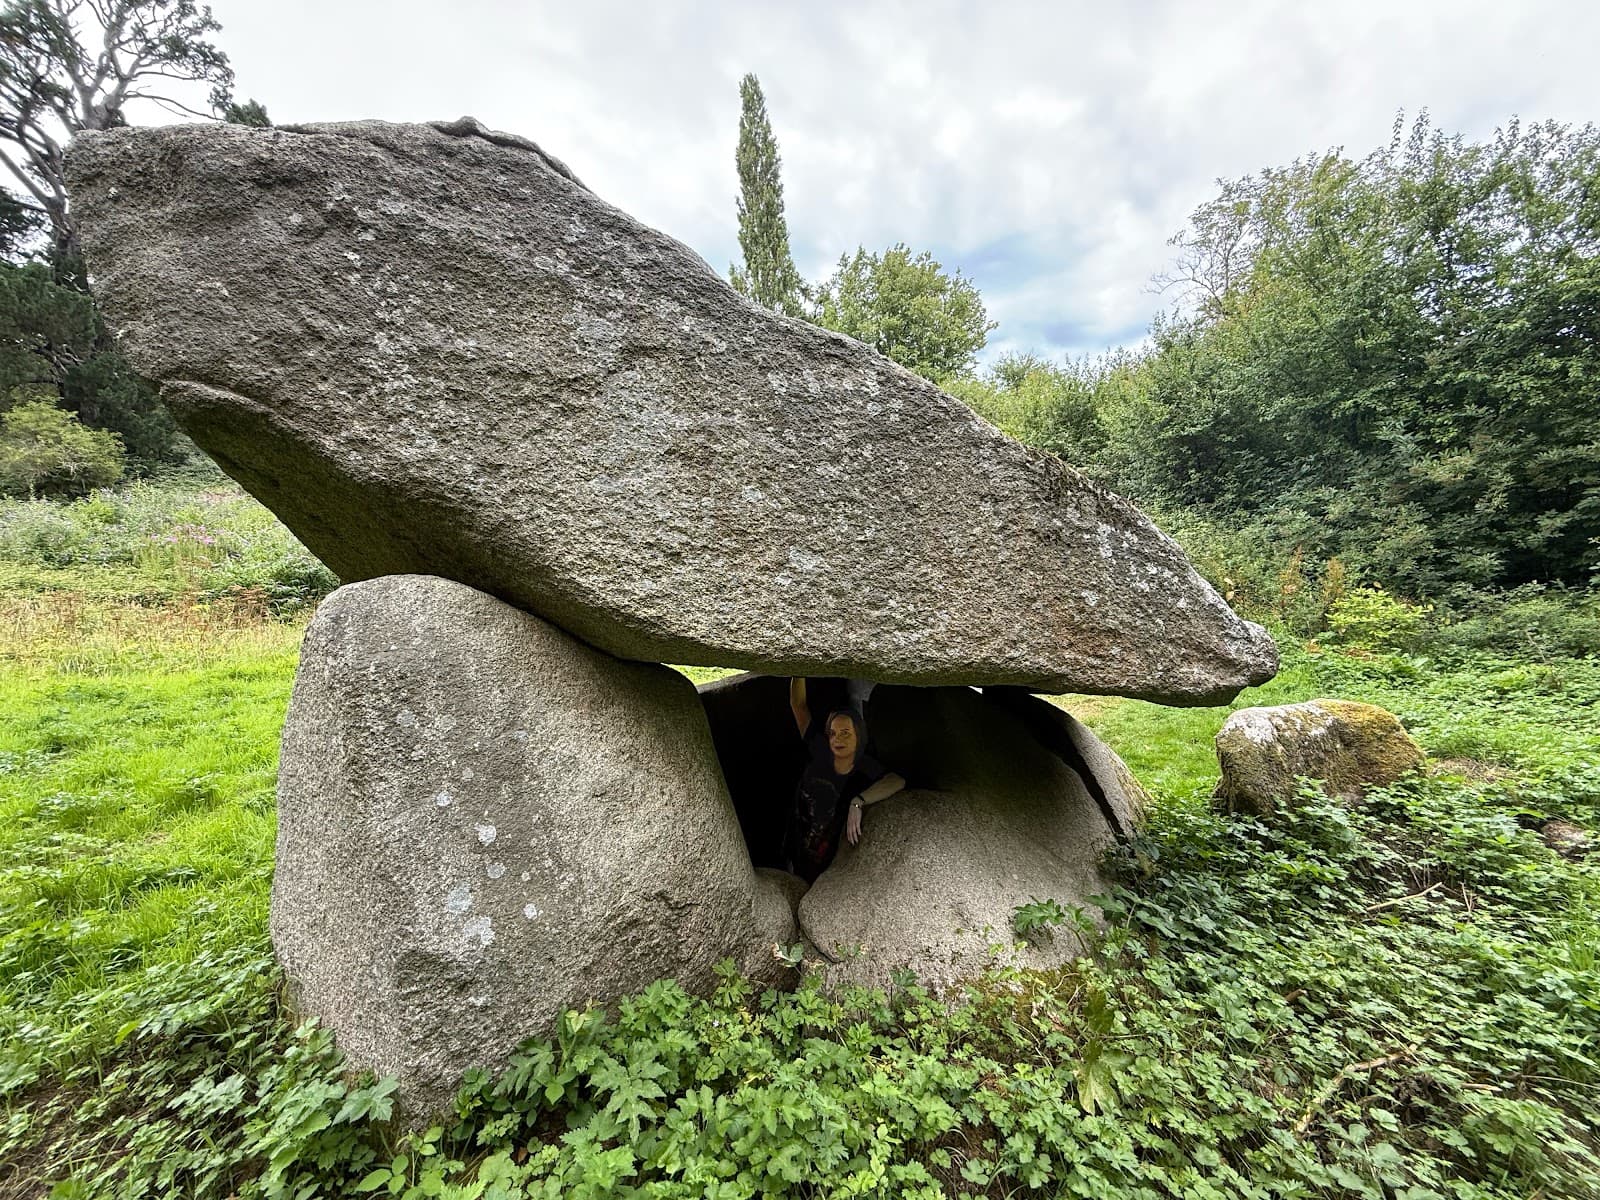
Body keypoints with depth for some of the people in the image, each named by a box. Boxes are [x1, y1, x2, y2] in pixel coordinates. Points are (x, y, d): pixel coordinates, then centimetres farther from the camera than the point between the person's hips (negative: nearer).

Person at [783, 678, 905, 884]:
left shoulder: (865, 768, -19)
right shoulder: (820, 752, -15)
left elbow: (897, 781, -37)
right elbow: (798, 705, -15)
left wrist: (858, 802, -45)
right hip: (796, 842, 2)